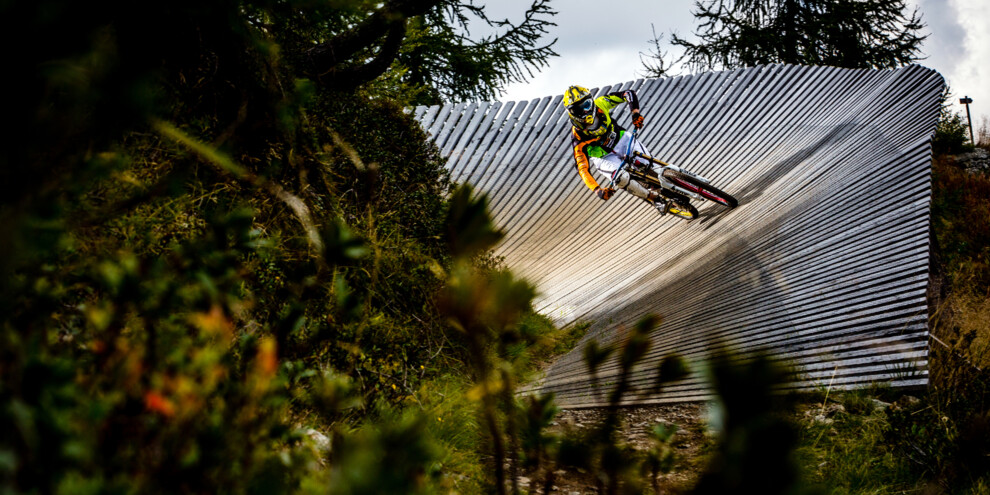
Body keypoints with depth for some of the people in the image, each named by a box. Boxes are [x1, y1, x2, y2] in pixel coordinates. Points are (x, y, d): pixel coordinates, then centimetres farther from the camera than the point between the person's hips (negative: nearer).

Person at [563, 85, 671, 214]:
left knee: (649, 167, -19)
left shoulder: (600, 104, -23)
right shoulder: (578, 137, -30)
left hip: (622, 139, 3)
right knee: (621, 178, -31)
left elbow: (628, 93, -17)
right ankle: (655, 199, -12)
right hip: (605, 158, -3)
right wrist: (598, 190, -46)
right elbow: (583, 169, -32)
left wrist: (636, 113, -35)